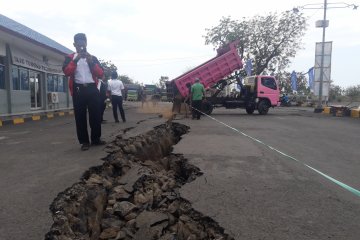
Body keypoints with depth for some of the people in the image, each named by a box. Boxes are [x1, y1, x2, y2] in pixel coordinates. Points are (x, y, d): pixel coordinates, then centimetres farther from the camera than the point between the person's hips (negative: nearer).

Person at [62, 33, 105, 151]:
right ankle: (84, 141, 5)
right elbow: (66, 72, -6)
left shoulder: (92, 57, 14)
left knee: (95, 114, 3)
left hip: (92, 88, 2)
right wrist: (75, 60, -15)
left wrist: (91, 62, -10)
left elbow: (100, 74, 3)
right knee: (80, 116, -2)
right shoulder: (70, 58, 10)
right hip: (78, 89, -1)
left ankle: (96, 138, 15)